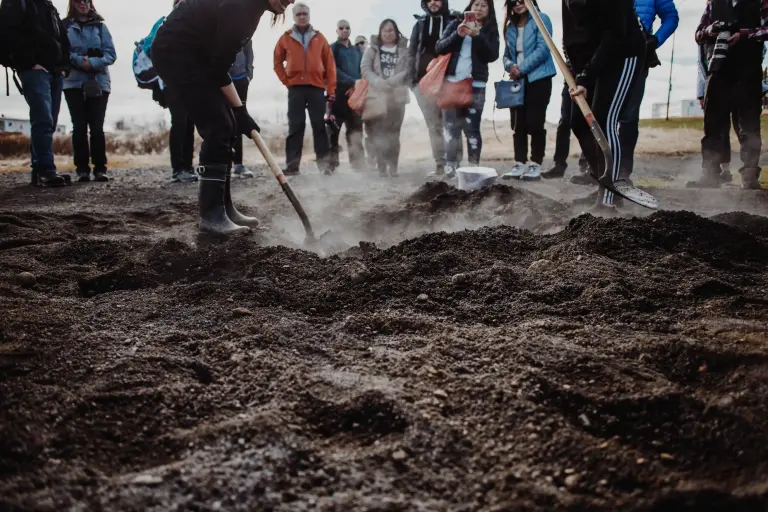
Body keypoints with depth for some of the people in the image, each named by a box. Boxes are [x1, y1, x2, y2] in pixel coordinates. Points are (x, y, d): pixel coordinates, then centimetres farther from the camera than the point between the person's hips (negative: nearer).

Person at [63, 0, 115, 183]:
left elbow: (111, 54, 2)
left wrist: (93, 63, -14)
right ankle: (82, 169, 0)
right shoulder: (65, 26, 7)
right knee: (79, 126, -3)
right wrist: (79, 60, -17)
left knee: (97, 127, -4)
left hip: (99, 83, 0)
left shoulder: (100, 26, 9)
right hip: (74, 83, 0)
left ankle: (100, 169, -1)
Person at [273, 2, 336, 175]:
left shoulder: (319, 38, 9)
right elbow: (278, 62, 14)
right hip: (295, 88, 0)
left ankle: (324, 163, 3)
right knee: (295, 126, -1)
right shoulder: (286, 38, 8)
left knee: (319, 126, 1)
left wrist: (331, 90, 1)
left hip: (317, 87, 0)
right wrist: (286, 81, 2)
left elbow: (330, 65, 6)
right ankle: (292, 164, -1)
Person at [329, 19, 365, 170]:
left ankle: (359, 165, -3)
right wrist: (352, 81, -16)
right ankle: (331, 164, -5)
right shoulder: (332, 49, 8)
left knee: (356, 130, -1)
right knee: (334, 129, -6)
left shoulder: (357, 50, 23)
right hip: (338, 93, -4)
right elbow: (333, 70, -7)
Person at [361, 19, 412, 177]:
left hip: (397, 96, 0)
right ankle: (381, 168, -3)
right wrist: (378, 82, -16)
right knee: (378, 133, -6)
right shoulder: (372, 49, 12)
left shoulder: (404, 50, 11)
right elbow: (365, 68, 1)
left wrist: (392, 81, -15)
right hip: (377, 95, 0)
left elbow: (409, 70, 0)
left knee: (394, 133, 2)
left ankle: (393, 168, 6)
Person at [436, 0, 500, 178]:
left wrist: (477, 36, -15)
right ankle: (450, 166, 1)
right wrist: (457, 35, -12)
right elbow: (439, 48, 3)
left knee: (472, 127, -8)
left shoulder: (491, 30, 10)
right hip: (451, 82, 1)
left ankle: (474, 166, -5)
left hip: (475, 85, -1)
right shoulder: (456, 24, 12)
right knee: (451, 126, -1)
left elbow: (492, 56, -4)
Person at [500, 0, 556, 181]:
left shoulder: (541, 19, -2)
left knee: (534, 122, -7)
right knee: (518, 124, 4)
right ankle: (520, 164, 9)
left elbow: (543, 49, -12)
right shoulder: (510, 27, 15)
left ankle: (535, 165, -2)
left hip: (538, 79, -6)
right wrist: (510, 66, -7)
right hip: (517, 81, 6)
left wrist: (522, 69, -15)